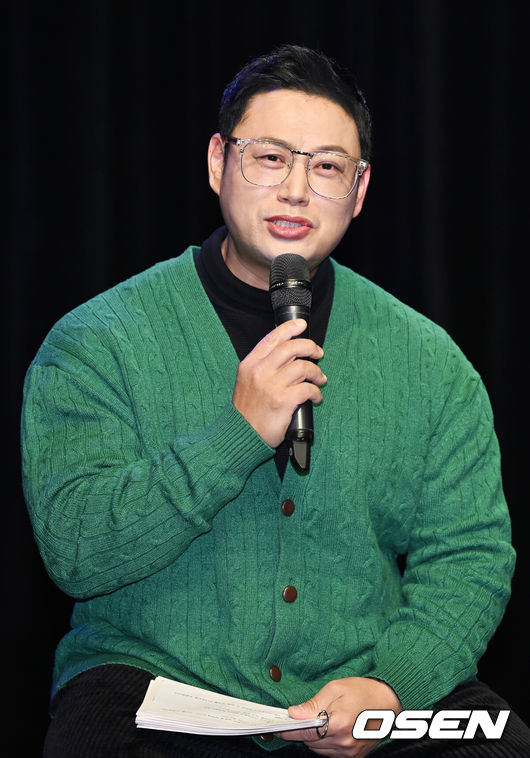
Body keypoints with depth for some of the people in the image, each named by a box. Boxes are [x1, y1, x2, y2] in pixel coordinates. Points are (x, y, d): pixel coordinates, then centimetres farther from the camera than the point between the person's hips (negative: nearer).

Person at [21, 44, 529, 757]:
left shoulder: (429, 361, 6)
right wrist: (238, 436, -20)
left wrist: (394, 686, -15)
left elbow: (469, 558, 4)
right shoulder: (98, 342, -2)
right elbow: (75, 551, -11)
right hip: (156, 681, -2)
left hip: (372, 680, 2)